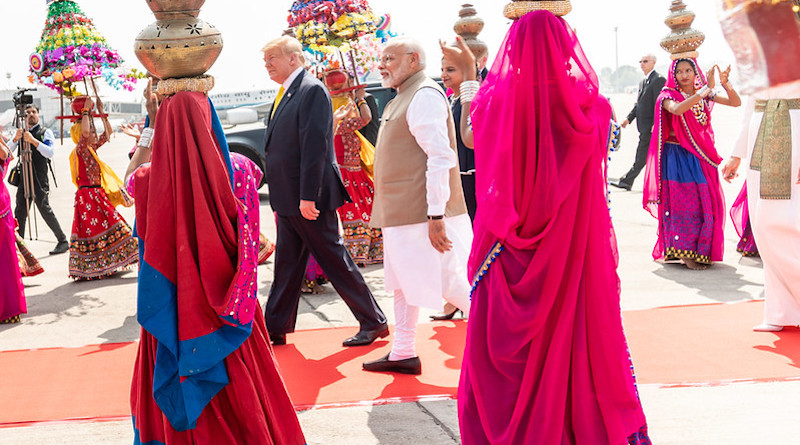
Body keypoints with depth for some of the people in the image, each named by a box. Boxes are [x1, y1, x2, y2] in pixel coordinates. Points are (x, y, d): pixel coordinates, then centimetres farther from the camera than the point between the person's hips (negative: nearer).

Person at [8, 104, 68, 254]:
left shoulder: (46, 132, 3)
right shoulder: (22, 133, 17)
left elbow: (50, 153, -12)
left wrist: (33, 141, -23)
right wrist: (15, 139, -13)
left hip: (39, 179, -5)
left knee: (45, 209, -10)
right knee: (20, 211, 5)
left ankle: (63, 241, -3)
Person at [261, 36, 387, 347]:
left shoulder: (312, 90, -14)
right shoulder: (284, 95, 16)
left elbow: (315, 144, -21)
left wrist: (308, 196, -24)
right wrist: (279, 200, 18)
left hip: (308, 198, -9)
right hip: (288, 200, 9)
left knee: (334, 260, -1)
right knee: (286, 265, 14)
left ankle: (373, 323, 9)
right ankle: (275, 329, 22)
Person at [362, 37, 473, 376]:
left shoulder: (425, 95, -15)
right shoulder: (401, 99, 17)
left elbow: (440, 157, -23)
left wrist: (436, 216, -26)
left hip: (422, 214, -10)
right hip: (400, 213, 10)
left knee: (448, 284, -5)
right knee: (404, 283, 16)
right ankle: (402, 354, 26)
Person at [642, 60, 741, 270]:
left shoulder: (704, 94, 8)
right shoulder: (668, 96, -4)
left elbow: (736, 102, 3)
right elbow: (677, 109, -28)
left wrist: (726, 84, -16)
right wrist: (706, 89, -27)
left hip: (701, 156, 4)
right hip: (678, 156, -4)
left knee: (706, 203, 2)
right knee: (682, 202, -8)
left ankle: (700, 250, 15)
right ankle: (685, 252, -1)